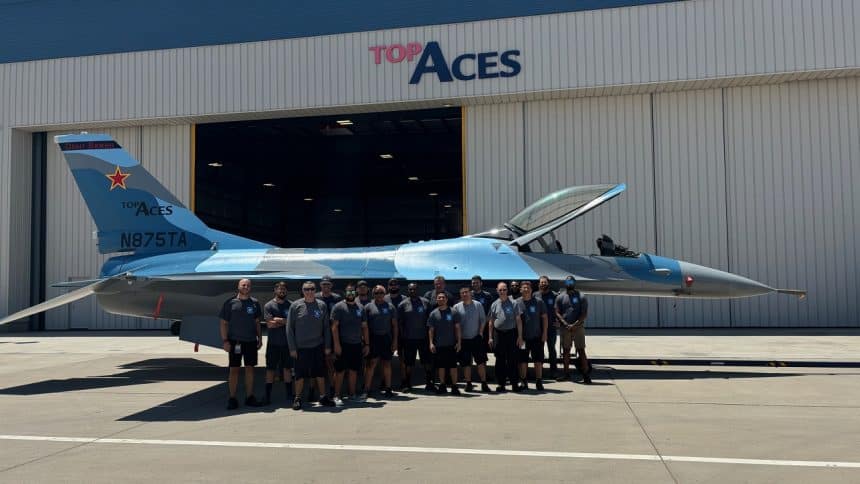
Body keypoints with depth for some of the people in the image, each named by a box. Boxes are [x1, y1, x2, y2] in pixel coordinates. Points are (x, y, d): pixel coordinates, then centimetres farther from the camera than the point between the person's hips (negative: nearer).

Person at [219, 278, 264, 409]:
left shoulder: (254, 303, 7)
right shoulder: (230, 303, -2)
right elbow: (224, 323, -1)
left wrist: (259, 337, 6)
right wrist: (225, 341, -7)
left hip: (251, 341, 3)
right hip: (235, 341, -3)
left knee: (250, 369, 7)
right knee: (234, 369, -1)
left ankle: (249, 397, 15)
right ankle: (232, 399, 5)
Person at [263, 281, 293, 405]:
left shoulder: (290, 305, 5)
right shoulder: (269, 305, -1)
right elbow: (270, 324, -12)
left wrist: (279, 320, -11)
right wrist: (286, 322, -8)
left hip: (287, 343, 2)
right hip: (273, 343, -2)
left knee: (287, 368, 9)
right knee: (270, 369, 3)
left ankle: (289, 395, 16)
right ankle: (268, 396, 7)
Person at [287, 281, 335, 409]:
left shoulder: (322, 305, 2)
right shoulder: (295, 306, -4)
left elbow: (326, 327, 7)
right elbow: (289, 328, -3)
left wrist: (327, 346, 3)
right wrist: (292, 348, -7)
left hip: (318, 346, 2)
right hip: (301, 347, -2)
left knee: (320, 374, 10)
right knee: (300, 374, 5)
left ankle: (323, 397, 23)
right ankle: (298, 399, 18)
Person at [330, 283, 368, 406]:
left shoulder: (360, 308, 13)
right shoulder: (339, 307, -4)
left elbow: (364, 327, 15)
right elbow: (334, 326, -9)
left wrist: (366, 344, 10)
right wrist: (337, 344, -15)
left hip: (357, 345, 5)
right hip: (343, 344, -5)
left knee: (354, 370, 10)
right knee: (340, 371, -2)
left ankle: (352, 394, 19)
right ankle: (337, 396, 3)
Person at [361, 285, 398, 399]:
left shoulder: (390, 307, 9)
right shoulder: (368, 307, 3)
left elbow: (394, 325, 9)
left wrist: (395, 340, 2)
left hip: (387, 338, 2)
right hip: (373, 338, -2)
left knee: (387, 364, 8)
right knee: (371, 364, -5)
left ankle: (387, 388, 17)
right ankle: (366, 390, -2)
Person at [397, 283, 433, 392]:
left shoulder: (426, 302, 4)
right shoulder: (403, 304, -1)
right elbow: (399, 322, 1)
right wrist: (401, 338, -2)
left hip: (424, 338, 2)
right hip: (409, 338, -1)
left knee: (428, 362, 5)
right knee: (408, 363, 5)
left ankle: (429, 383, 14)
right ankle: (406, 384, 16)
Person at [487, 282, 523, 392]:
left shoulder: (513, 303, 0)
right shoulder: (494, 304, 8)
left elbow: (518, 320, -1)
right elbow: (491, 322, 11)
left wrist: (520, 336, -6)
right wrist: (490, 337, 6)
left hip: (511, 333, -2)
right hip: (498, 334, 2)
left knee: (512, 359, 1)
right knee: (500, 360, 7)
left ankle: (514, 383, 9)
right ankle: (500, 384, 14)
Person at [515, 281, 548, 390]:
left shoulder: (539, 302, 1)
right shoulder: (517, 303, 1)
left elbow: (544, 318, 4)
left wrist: (544, 333, -3)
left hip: (537, 336, 0)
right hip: (522, 337, 0)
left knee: (538, 360, 3)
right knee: (522, 360, 7)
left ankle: (539, 381, 13)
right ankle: (523, 381, 18)